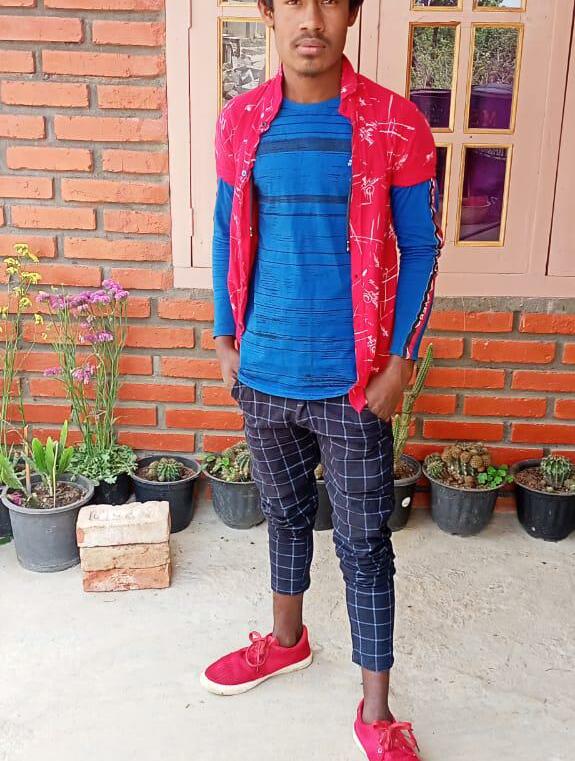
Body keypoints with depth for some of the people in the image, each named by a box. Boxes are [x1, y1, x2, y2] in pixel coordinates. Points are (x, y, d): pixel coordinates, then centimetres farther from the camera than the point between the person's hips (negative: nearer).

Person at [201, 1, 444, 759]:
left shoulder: (396, 123, -8)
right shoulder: (240, 120, 1)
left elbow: (421, 248, -4)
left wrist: (400, 361, -8)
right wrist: (225, 337, 6)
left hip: (351, 381, -3)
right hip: (263, 375, 4)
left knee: (364, 546, 6)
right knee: (285, 514, 21)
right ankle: (285, 640, 46)